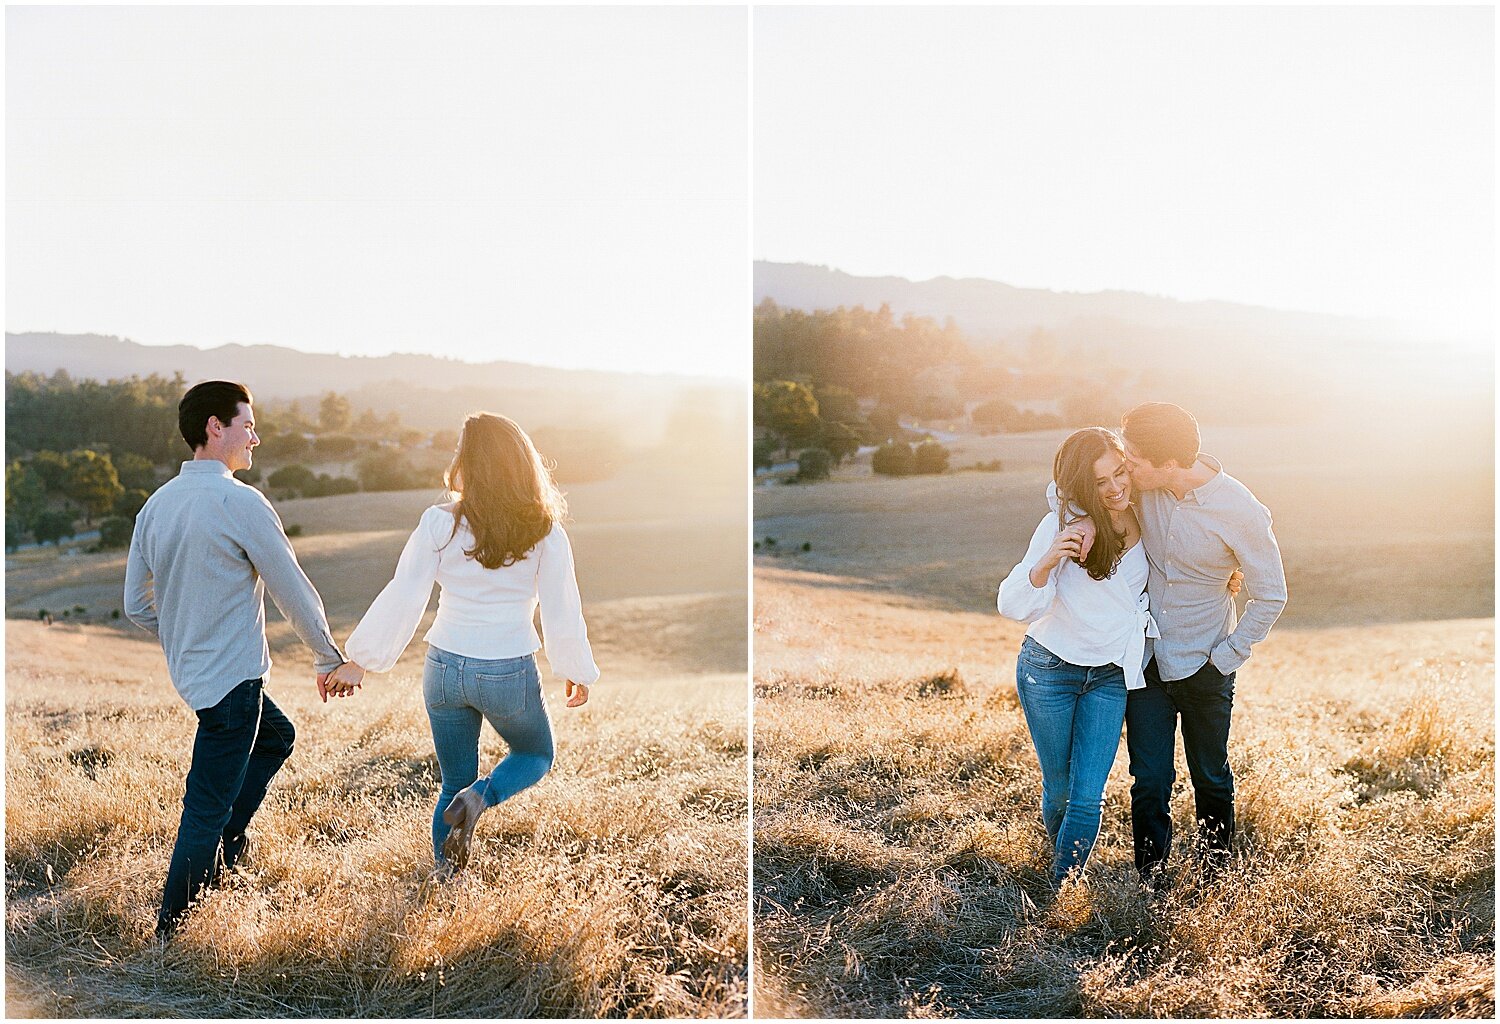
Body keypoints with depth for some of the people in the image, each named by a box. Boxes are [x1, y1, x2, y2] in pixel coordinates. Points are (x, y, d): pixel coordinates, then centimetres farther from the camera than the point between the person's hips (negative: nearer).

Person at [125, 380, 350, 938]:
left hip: (189, 669, 9)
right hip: (232, 678, -8)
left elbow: (137, 606, 11)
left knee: (277, 736, 28)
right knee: (206, 809, 1)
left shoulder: (156, 505, 4)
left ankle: (226, 846, 27)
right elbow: (294, 590, -12)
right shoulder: (240, 503, -19)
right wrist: (329, 659, 1)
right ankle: (170, 930, 10)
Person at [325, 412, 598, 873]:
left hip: (446, 667, 2)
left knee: (455, 782, 20)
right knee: (537, 755, 25)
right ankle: (479, 797, -3)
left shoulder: (440, 524, -9)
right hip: (510, 674, -2)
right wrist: (577, 671, 10)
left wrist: (359, 660, 1)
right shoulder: (544, 532, -9)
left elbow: (401, 598, -8)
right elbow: (562, 613, -5)